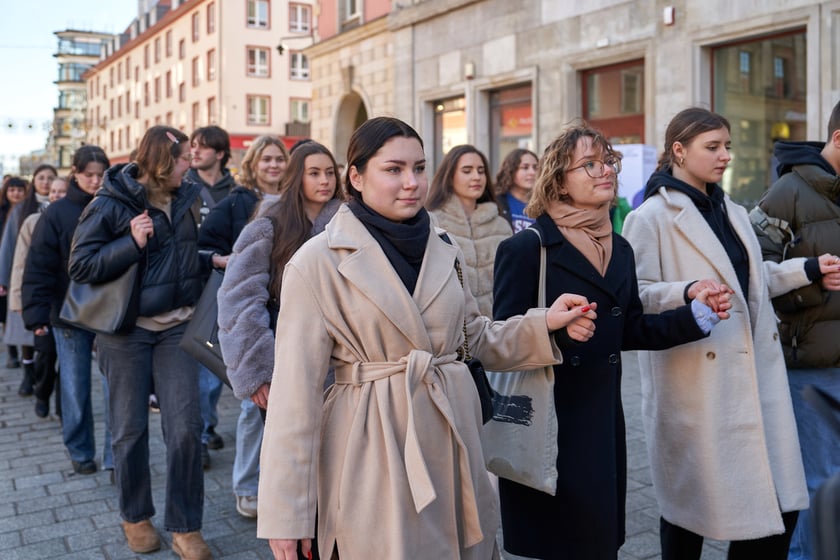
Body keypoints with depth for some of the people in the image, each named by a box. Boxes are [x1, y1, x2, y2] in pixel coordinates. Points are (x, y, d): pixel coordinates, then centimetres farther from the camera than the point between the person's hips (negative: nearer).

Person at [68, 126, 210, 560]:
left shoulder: (187, 198, 5)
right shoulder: (110, 205, -8)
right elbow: (80, 266, -10)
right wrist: (132, 242, -20)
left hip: (175, 327, 3)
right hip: (126, 331, -3)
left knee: (185, 427, -2)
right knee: (130, 429, 9)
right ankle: (135, 516, 30)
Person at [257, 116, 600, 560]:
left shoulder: (442, 250, 6)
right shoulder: (318, 262, -10)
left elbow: (476, 338, 15)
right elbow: (297, 390, -12)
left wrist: (543, 324, -3)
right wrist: (285, 514, -12)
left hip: (454, 437, 5)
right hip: (374, 454, -5)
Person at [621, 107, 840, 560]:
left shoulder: (731, 212, 15)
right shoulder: (650, 217, -10)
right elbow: (635, 296, -16)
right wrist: (687, 292, -31)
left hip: (754, 372, 7)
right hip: (696, 382, -7)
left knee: (779, 503, 6)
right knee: (688, 504, 7)